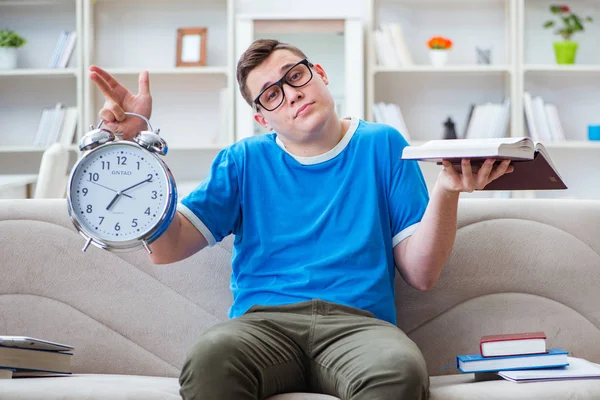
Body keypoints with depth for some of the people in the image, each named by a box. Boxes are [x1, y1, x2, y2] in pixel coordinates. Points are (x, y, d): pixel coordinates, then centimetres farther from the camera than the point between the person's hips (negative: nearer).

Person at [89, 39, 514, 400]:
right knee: (211, 354, -37)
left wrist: (447, 190, -9)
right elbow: (167, 247, 6)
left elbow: (421, 273, 8)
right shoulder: (244, 161, 18)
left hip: (358, 321, 0)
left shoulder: (382, 145, 15)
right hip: (263, 322, 0)